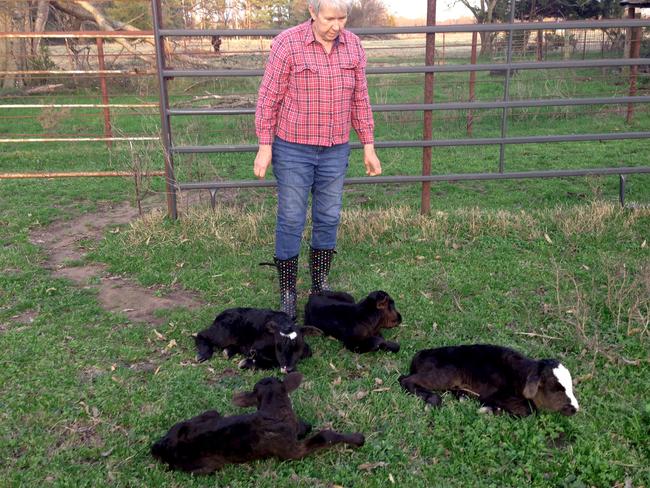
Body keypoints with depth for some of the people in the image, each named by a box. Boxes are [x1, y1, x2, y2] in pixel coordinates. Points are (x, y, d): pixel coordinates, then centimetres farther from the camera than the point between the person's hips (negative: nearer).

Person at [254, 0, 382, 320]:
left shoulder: (353, 46, 2)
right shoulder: (287, 43, -12)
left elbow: (360, 100, 9)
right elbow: (268, 99, -8)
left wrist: (368, 146, 7)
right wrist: (264, 147, -10)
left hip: (335, 150, 4)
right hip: (293, 150, -4)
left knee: (328, 219, 10)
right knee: (291, 221, 2)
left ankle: (320, 285, 26)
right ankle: (287, 292, 16)